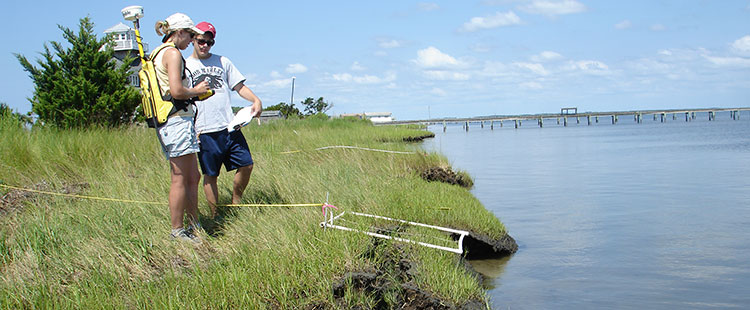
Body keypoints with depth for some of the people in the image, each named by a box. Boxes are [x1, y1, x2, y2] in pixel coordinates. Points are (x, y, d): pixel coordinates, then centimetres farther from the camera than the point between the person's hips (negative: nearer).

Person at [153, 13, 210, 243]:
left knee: (193, 178, 14)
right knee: (180, 178, -5)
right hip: (178, 120, -10)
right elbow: (176, 91, -20)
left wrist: (194, 91, 19)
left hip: (165, 123, 10)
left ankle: (194, 226, 20)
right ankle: (177, 231, 0)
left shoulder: (158, 54, 20)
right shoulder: (172, 53, -10)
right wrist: (196, 91, -3)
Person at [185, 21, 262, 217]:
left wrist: (256, 100, -4)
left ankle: (236, 203, 19)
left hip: (229, 126, 3)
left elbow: (239, 87, 14)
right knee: (210, 175, 0)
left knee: (246, 164, -1)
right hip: (205, 130, -3)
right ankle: (215, 216, 12)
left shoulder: (222, 62, 15)